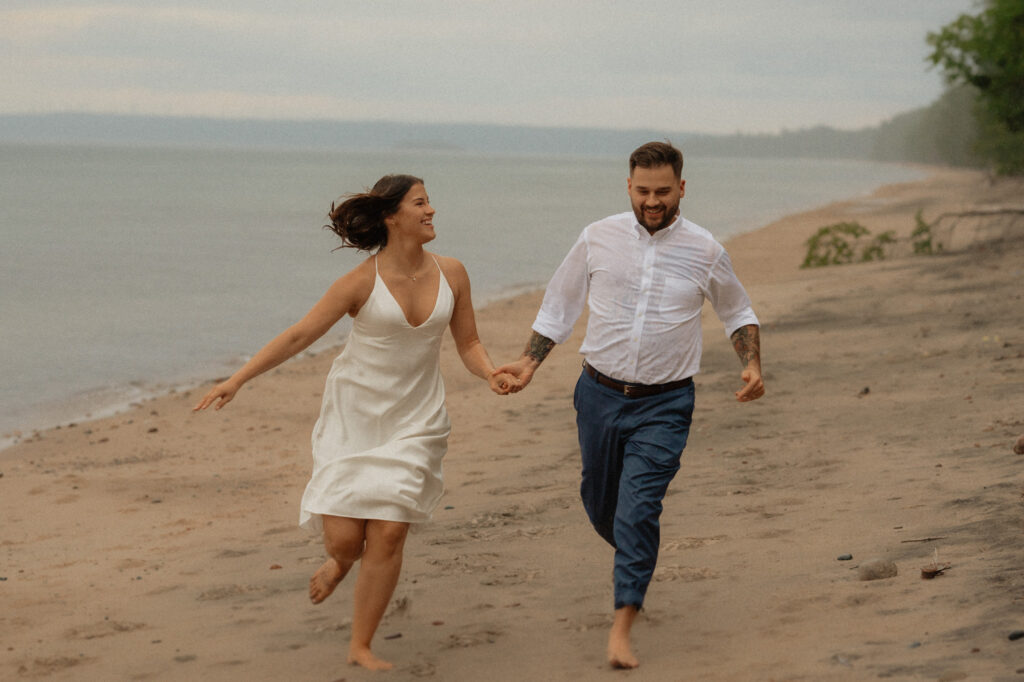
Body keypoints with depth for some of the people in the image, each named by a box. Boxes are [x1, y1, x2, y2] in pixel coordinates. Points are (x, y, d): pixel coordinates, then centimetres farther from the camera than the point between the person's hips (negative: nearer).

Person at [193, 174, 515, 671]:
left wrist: (492, 374, -13)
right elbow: (299, 335, -9)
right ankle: (342, 559, 34)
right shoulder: (363, 281, -12)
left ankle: (360, 646, 10)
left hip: (413, 420, 2)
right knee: (344, 539, -7)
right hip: (355, 413, -2)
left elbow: (468, 343, 9)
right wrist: (235, 381, -14)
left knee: (388, 535, -7)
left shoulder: (451, 274, -1)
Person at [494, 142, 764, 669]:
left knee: (638, 510, -15)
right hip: (600, 393, 3)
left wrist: (752, 365, -3)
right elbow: (559, 305, 9)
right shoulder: (598, 238, -2)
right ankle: (636, 563, 47)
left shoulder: (705, 251, -3)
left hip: (665, 404, -3)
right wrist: (529, 361, -1)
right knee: (600, 503, 14)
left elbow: (738, 313, 13)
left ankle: (621, 627, -11)